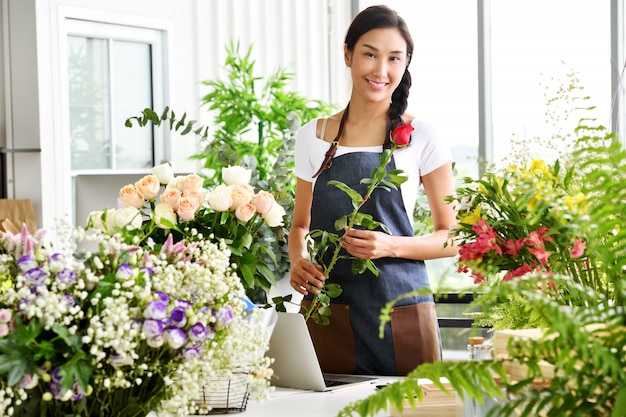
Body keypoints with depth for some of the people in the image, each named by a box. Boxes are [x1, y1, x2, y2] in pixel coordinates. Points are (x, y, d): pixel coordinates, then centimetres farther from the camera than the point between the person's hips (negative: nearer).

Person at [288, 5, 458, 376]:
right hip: (327, 311, 2)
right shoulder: (313, 137, 8)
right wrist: (298, 261, -4)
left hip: (399, 313, -2)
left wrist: (391, 246, -15)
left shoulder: (420, 137, -1)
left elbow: (452, 238, 1)